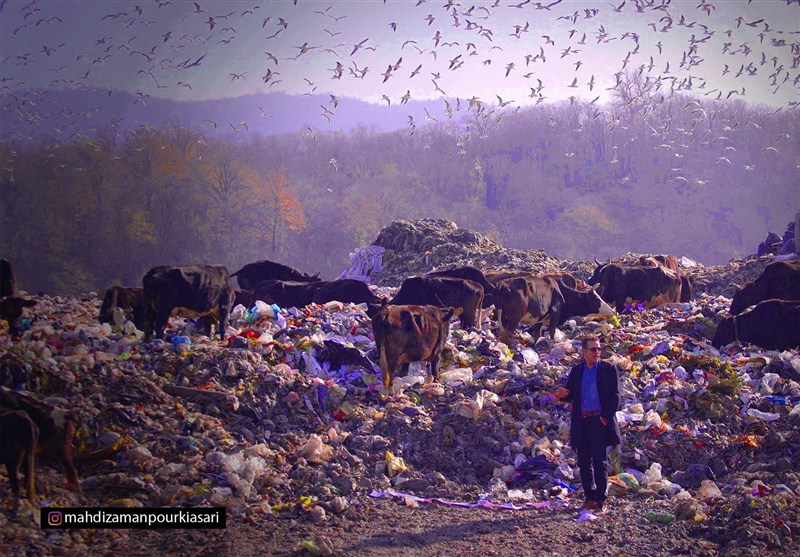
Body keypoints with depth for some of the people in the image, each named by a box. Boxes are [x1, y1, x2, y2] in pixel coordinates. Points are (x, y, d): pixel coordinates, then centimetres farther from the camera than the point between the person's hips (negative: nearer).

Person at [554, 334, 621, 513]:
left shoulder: (609, 369, 1)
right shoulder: (576, 371, 12)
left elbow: (615, 396, -2)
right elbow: (571, 396, 14)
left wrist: (606, 418, -11)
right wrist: (563, 394, -10)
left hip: (600, 421, -4)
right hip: (581, 423, 4)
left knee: (599, 462, -6)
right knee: (584, 462, 6)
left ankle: (600, 501, -3)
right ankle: (589, 499, 13)